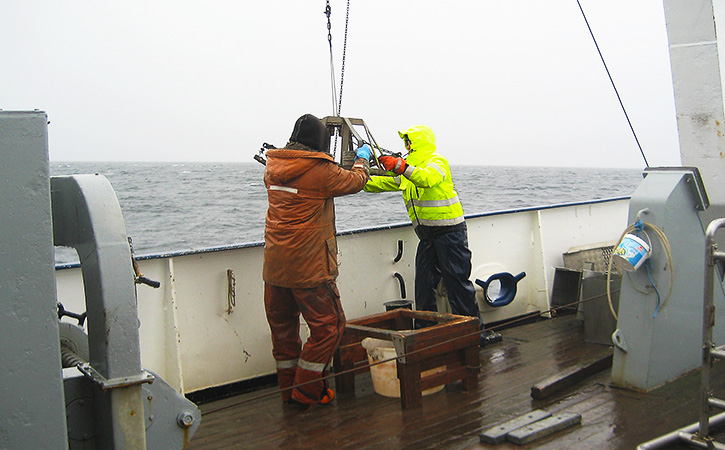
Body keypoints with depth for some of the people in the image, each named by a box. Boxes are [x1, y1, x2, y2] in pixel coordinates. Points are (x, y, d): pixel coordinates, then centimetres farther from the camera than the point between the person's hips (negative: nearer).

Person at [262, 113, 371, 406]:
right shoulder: (321, 170, -11)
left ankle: (289, 389, 26)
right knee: (328, 325, 6)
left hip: (274, 264, 7)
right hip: (309, 266, -7)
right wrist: (363, 158, 25)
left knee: (282, 326, 15)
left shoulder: (273, 167, 8)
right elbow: (355, 181, 4)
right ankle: (307, 390, 9)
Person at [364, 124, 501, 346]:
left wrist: (400, 166, -43)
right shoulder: (409, 169, 19)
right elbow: (385, 183, 17)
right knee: (423, 286, 7)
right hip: (427, 234, 8)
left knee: (457, 282, -6)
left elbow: (428, 178, -30)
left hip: (449, 230, -8)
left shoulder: (437, 162, -8)